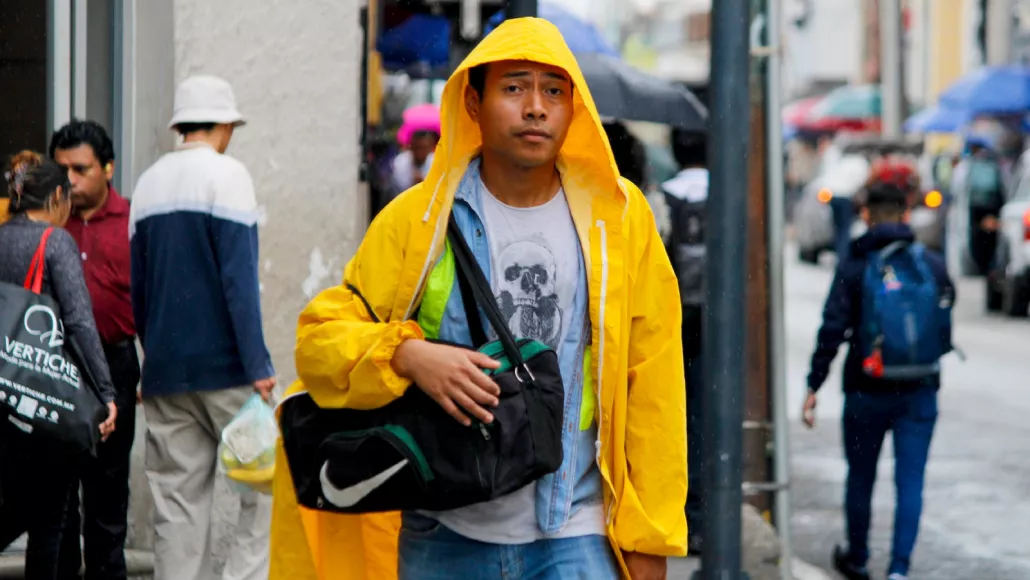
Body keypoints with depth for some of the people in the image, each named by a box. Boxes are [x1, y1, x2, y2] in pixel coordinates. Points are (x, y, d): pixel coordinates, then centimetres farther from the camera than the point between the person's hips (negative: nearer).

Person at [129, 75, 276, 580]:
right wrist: (258, 367, -15)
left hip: (164, 369, 6)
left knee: (177, 503, 5)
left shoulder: (148, 183, 13)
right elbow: (239, 277, -14)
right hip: (224, 366, -6)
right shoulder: (225, 175, -5)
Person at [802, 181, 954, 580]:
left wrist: (814, 386, -8)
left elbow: (832, 330, -12)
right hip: (920, 391, 1)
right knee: (910, 481, 3)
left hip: (867, 392, -1)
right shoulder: (933, 266, -1)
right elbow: (944, 328, 11)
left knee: (860, 477, 16)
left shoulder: (853, 268, -8)